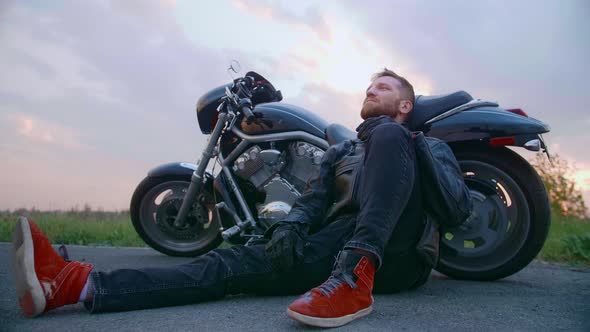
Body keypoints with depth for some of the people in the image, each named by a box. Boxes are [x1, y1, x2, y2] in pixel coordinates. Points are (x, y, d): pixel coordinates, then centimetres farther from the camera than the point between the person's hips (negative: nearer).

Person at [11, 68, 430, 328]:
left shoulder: (407, 138, 23)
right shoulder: (339, 152, 28)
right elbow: (314, 199, 12)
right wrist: (290, 226, -8)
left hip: (394, 251, -3)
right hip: (335, 249, 4)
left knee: (386, 137, -24)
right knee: (234, 261, -18)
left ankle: (356, 276, -42)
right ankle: (78, 281, -29)